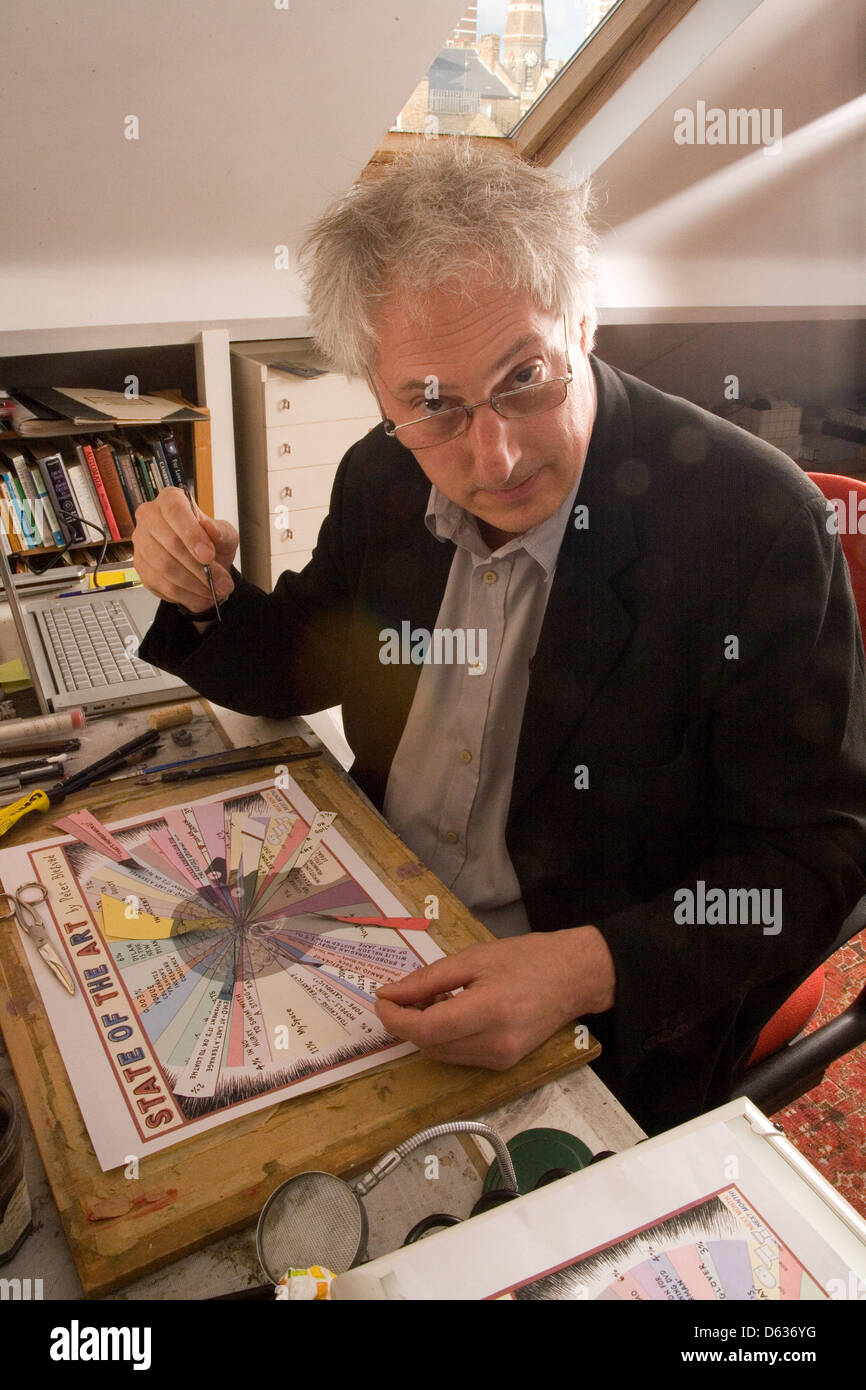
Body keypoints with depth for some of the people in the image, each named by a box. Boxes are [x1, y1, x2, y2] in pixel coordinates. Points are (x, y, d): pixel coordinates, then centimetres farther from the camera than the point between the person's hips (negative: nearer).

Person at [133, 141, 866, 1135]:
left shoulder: (756, 521, -23)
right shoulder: (383, 477, -5)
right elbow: (301, 667, 12)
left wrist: (590, 969, -31)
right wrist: (205, 598, -10)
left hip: (602, 1034, -6)